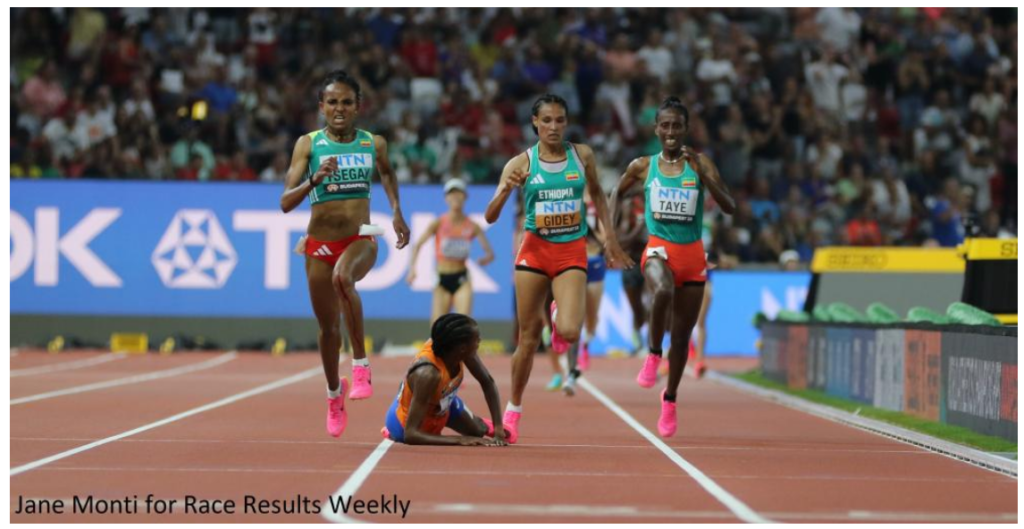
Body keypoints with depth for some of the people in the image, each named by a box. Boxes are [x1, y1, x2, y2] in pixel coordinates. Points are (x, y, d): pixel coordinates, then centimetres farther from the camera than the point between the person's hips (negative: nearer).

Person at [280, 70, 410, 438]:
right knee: (328, 327, 10)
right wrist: (315, 178, -25)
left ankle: (360, 362, -25)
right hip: (320, 243, 1)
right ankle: (334, 393, 37)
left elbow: (387, 173, 26)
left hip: (361, 239, -1)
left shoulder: (373, 144, 1)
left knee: (343, 277, -37)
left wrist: (396, 211, 14)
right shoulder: (308, 144, -4)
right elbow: (286, 203, -10)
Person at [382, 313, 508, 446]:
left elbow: (488, 383, -11)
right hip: (404, 424, -7)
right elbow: (411, 435, -44)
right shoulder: (427, 374, -45)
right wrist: (460, 440, -49)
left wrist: (498, 429, -19)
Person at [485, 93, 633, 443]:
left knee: (569, 332, -18)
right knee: (529, 338, 3)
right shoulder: (521, 163, -4)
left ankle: (559, 318, 21)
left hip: (572, 253, 0)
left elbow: (597, 194, 19)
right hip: (534, 251, 0)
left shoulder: (582, 155, 1)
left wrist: (610, 239, 14)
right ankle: (513, 410, 20)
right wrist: (506, 189, -26)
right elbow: (490, 217, -6)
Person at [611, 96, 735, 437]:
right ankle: (653, 354, -14)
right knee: (663, 290, -38)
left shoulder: (700, 164, -1)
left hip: (692, 254, 1)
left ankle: (670, 399, 30)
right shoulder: (643, 167, 2)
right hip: (659, 248, -1)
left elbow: (729, 207, -10)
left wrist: (701, 174, -21)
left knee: (682, 335, 8)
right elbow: (617, 192, 22)